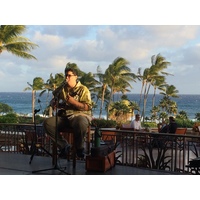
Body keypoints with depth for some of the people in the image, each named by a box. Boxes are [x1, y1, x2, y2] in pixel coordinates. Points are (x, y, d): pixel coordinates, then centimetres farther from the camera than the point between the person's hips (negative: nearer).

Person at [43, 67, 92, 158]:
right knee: (47, 123, -21)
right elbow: (53, 101, 21)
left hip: (79, 115, -5)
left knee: (81, 123, -41)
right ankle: (64, 146, -8)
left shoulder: (83, 89, 1)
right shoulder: (62, 89, 16)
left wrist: (74, 102, -22)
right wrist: (53, 103, -4)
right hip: (63, 116, 5)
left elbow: (87, 107, -9)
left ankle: (79, 148, -11)